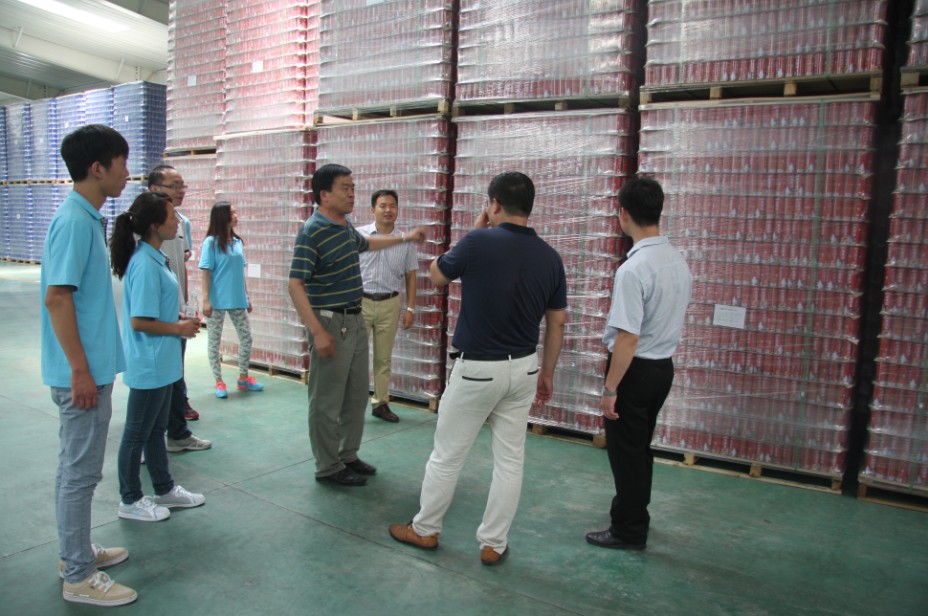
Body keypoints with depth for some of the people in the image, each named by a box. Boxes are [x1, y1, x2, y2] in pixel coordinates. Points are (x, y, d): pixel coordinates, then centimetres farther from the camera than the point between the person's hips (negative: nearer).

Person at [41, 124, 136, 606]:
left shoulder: (87, 218, 10)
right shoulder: (74, 221, -18)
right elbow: (56, 298, -22)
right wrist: (81, 370, -21)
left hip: (92, 367, 10)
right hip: (83, 371, -10)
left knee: (75, 467, 19)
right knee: (80, 471, 1)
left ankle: (76, 551, 34)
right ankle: (79, 577, 15)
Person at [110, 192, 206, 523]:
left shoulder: (155, 258, 7)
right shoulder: (145, 264, -22)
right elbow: (139, 321, -24)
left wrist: (180, 320, 6)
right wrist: (179, 328, -13)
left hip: (162, 363, 10)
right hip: (149, 365, -10)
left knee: (156, 429, 20)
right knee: (138, 433, 7)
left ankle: (164, 489, 35)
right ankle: (130, 501, 23)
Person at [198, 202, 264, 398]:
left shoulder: (237, 242, 8)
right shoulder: (211, 242, -8)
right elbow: (205, 272, -11)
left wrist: (246, 297, 13)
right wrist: (206, 300, -17)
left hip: (237, 300, 6)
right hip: (217, 301, -6)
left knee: (246, 338, 9)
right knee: (214, 340, 5)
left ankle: (243, 378, 23)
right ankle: (219, 381, 16)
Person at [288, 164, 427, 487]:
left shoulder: (346, 225, 9)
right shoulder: (312, 232, -17)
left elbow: (365, 243, 32)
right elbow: (295, 285, -21)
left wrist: (405, 237, 37)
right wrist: (317, 331, -27)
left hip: (356, 320, 9)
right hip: (331, 323, -9)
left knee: (357, 395, 17)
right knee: (327, 400, 3)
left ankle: (348, 455, 32)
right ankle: (328, 467, 16)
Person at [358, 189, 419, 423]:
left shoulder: (405, 240, 2)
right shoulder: (358, 235, -3)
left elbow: (410, 276, 7)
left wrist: (410, 308, 3)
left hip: (390, 304, 2)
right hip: (360, 302, -2)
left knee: (383, 357, 11)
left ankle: (380, 402, 22)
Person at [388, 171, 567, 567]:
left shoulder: (480, 242, -17)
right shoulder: (549, 257, -1)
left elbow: (436, 275, 1)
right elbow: (557, 322, 4)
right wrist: (547, 372, 15)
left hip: (477, 369, -4)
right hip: (523, 368, 5)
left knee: (447, 454, 12)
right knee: (510, 459, 13)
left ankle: (425, 529, 30)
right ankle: (493, 543, 23)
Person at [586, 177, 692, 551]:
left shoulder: (633, 269, -25)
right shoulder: (678, 261, 2)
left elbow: (628, 339, -25)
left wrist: (610, 389, -17)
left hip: (636, 369, -8)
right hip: (664, 366, 8)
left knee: (626, 451, 8)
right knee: (641, 447, 23)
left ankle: (629, 531, 23)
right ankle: (634, 512, 41)